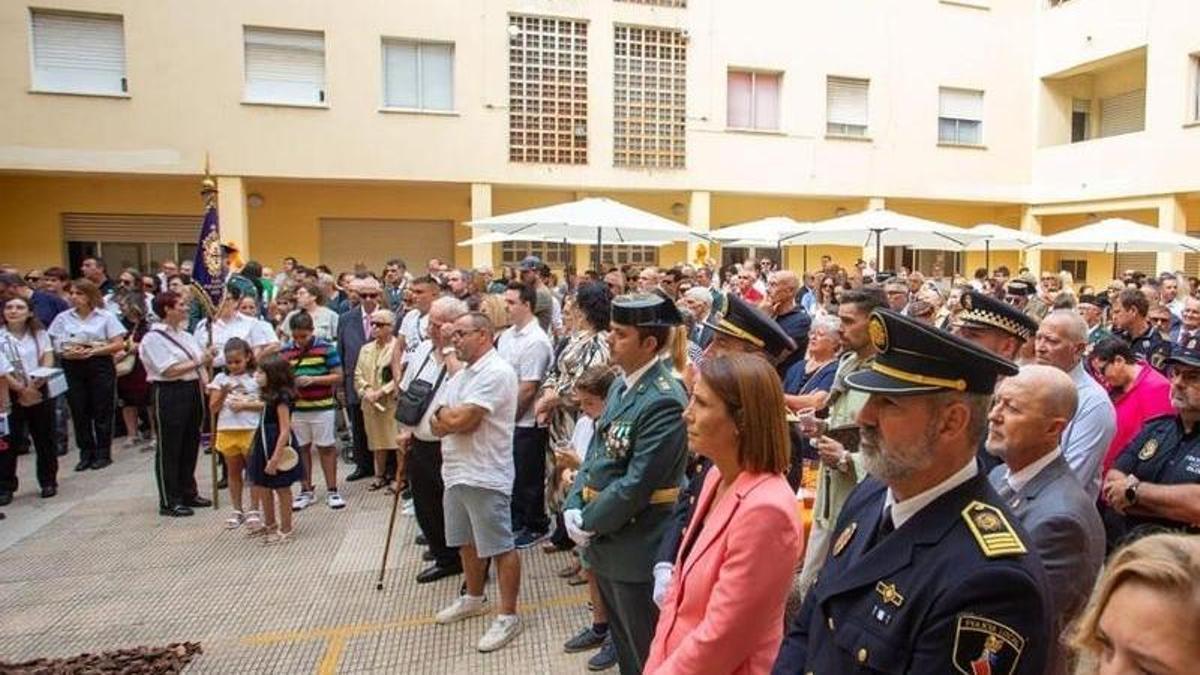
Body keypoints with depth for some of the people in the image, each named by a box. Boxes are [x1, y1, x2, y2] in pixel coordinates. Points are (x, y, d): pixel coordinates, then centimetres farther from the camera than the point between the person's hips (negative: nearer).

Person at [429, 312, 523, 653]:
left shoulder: (496, 372, -17)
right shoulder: (460, 374, 14)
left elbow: (460, 420, -23)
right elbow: (437, 426, 9)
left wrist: (443, 413, -3)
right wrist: (452, 417, -12)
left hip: (484, 476, -9)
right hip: (455, 472, 10)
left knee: (499, 547, 1)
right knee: (467, 541, 22)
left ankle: (508, 616, 13)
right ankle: (474, 598, 40)